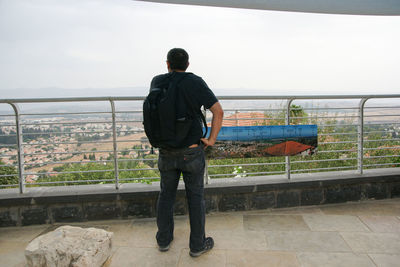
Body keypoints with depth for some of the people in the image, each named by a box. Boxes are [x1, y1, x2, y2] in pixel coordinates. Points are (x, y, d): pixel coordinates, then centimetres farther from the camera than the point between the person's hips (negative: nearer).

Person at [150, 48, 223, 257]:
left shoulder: (157, 82, 0)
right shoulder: (195, 82, -11)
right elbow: (218, 111, -12)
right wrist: (211, 140, -5)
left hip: (166, 152, 3)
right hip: (192, 151, -3)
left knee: (166, 194, 19)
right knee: (195, 196, 10)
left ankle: (164, 239, 32)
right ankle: (197, 244, 21)